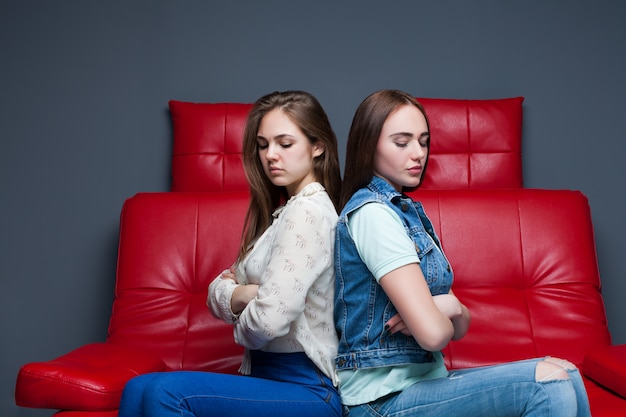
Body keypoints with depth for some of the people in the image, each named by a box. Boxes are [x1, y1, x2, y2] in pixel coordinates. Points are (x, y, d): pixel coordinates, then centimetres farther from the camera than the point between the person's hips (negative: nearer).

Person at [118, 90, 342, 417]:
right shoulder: (283, 210, 16)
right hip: (270, 374, 8)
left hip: (309, 389, -8)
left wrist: (240, 324, -1)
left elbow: (269, 319, -24)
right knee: (139, 388, -9)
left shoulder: (308, 210, -14)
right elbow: (216, 292, 12)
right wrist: (244, 294, -10)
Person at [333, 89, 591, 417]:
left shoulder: (407, 211, 13)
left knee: (562, 373, -6)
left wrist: (450, 307, -10)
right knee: (549, 384, -19)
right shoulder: (371, 212, -14)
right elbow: (433, 333, -23)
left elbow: (459, 328, 12)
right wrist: (444, 314, -1)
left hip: (423, 378, 8)